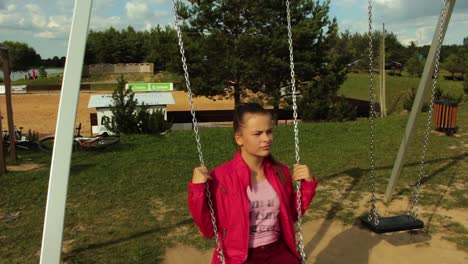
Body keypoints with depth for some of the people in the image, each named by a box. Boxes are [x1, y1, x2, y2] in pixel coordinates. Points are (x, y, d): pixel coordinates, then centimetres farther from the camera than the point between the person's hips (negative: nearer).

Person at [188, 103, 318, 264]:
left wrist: (307, 184, 1)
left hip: (277, 250, 4)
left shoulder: (280, 172, 2)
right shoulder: (220, 177, -12)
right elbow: (207, 229, -7)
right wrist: (197, 189, -19)